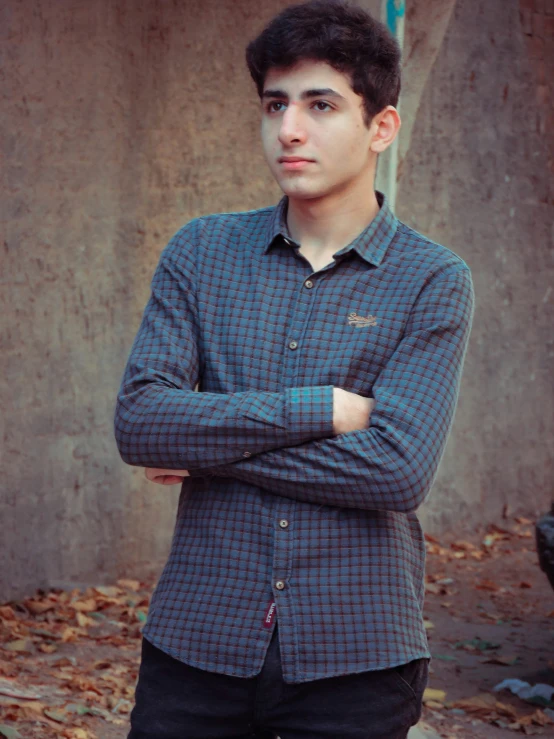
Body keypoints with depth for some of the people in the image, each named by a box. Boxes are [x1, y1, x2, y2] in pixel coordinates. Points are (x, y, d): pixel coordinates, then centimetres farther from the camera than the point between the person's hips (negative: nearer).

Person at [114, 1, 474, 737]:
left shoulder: (433, 282, -3)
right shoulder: (202, 253, 5)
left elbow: (397, 471, -15)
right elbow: (138, 421, -8)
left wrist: (209, 446, -11)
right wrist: (320, 409, -14)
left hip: (354, 658, -1)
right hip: (198, 643, 2)